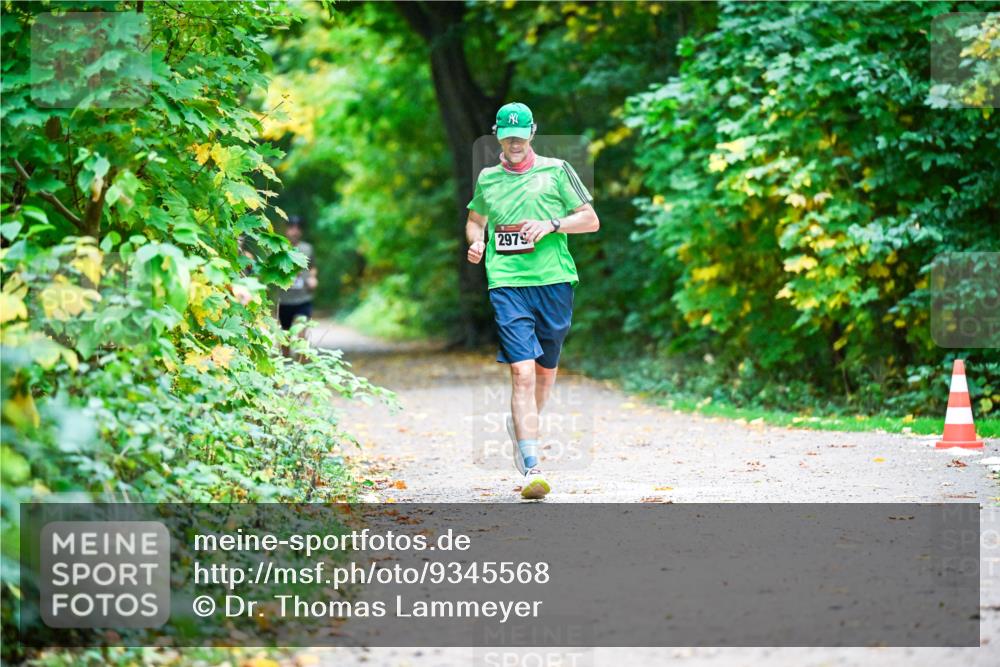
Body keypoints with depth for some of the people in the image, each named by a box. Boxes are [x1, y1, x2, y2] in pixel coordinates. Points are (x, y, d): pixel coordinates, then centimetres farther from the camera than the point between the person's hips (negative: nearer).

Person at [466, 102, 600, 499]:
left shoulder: (556, 170, 8)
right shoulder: (487, 179, 14)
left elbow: (591, 220, 8)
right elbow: (475, 220, 31)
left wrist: (552, 225, -8)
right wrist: (476, 243, 9)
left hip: (554, 281, 1)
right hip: (506, 284, -1)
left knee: (546, 370, 12)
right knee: (522, 374, -13)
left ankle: (522, 427, 43)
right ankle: (532, 468, -18)